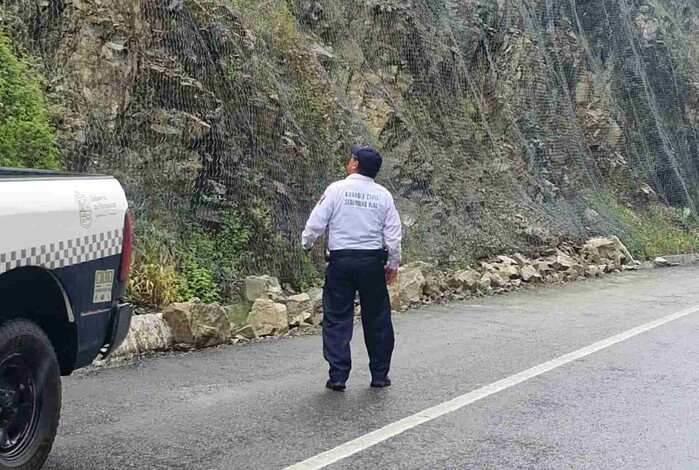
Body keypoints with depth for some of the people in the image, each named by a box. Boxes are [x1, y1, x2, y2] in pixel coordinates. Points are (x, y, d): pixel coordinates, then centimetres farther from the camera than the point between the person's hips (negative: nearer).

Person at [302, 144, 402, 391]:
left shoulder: (337, 189, -6)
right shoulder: (383, 195, 1)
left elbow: (316, 222, -5)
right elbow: (393, 234, 3)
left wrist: (307, 243, 14)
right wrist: (393, 264, 15)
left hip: (341, 260, -2)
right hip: (372, 261, 2)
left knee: (337, 319, 4)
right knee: (377, 319, 12)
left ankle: (338, 376, 2)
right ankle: (380, 374, 18)